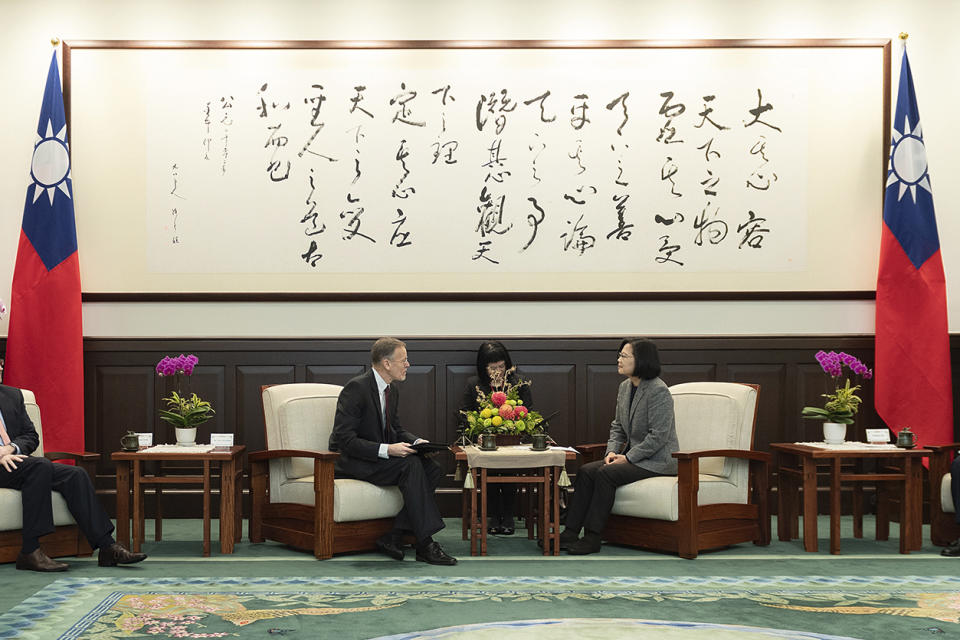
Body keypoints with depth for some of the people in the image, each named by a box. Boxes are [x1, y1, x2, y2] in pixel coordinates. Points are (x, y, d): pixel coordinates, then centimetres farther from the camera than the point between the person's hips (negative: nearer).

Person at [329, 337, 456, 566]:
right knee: (411, 465, -29)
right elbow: (344, 438, -23)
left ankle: (394, 537, -13)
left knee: (432, 469, -13)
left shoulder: (392, 390, 9)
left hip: (379, 458, 9)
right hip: (350, 461, -9)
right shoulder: (357, 388, -18)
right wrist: (387, 449, -31)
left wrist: (416, 442, -1)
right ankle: (425, 545, -28)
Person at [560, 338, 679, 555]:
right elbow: (617, 426, 18)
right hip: (633, 457, 9)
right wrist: (612, 451, 0)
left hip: (657, 460, -9)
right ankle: (570, 533, -14)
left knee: (606, 474, -26)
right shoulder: (625, 387, 11)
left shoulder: (658, 391, -17)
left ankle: (592, 538, -21)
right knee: (586, 471, -11)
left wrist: (628, 458, -19)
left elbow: (658, 436, -21)